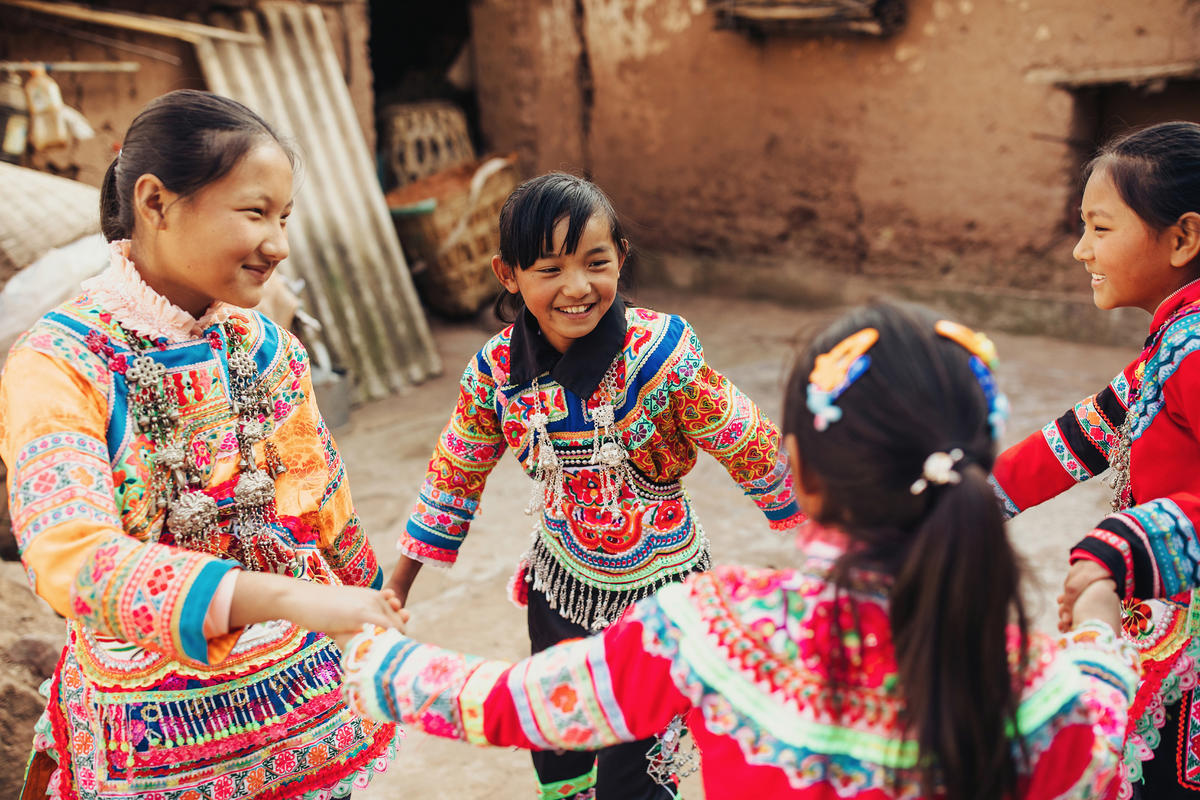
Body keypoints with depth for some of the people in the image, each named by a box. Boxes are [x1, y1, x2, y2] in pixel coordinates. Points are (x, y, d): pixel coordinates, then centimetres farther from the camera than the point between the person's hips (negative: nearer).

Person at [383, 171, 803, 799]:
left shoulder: (663, 351, -25)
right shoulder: (496, 369, -14)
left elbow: (749, 447, -14)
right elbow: (455, 474, 1)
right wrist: (397, 588, 8)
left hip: (656, 587, -4)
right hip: (560, 578, 4)